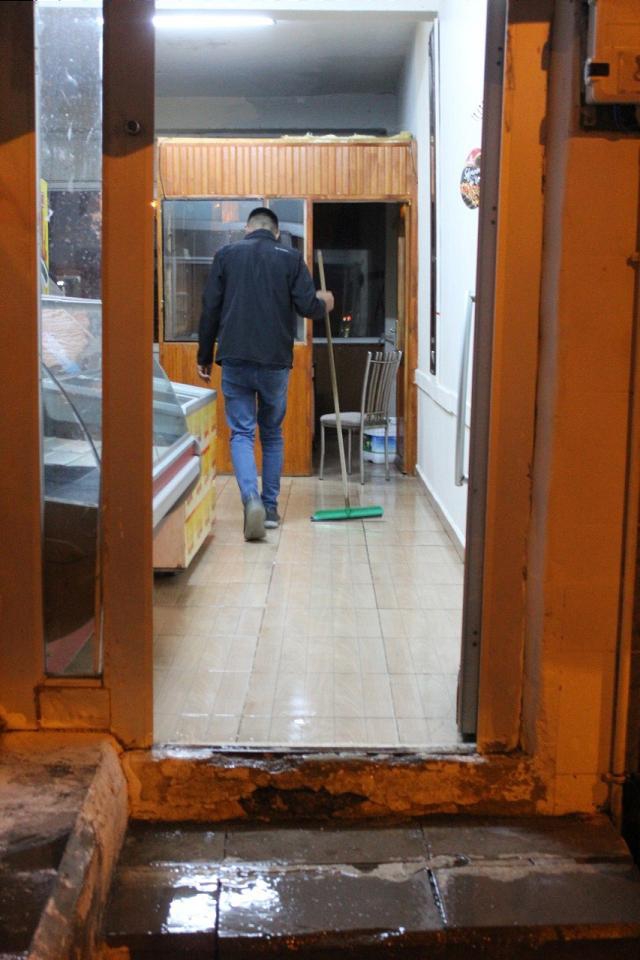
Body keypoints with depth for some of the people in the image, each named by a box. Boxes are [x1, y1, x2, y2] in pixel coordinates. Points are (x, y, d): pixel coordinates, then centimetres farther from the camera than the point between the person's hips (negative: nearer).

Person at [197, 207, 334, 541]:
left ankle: (252, 499, -20)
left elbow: (210, 309, 2)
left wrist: (204, 356, 10)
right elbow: (308, 306, -4)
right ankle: (271, 506, 19)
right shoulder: (291, 257, 2)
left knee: (241, 432, 2)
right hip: (275, 362, 1)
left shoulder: (226, 254, 4)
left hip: (235, 360, -1)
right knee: (272, 434, 16)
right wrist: (323, 303, 20)